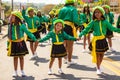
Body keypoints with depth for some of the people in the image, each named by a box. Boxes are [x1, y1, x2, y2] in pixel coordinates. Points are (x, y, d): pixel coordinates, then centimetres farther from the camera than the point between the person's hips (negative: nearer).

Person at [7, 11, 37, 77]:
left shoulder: (21, 25, -10)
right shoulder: (10, 25, 0)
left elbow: (28, 32, -4)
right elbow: (9, 36, 7)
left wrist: (34, 39, -8)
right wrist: (8, 44, 7)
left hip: (20, 43, -2)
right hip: (13, 43, 2)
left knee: (21, 57, 7)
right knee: (15, 57, 8)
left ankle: (22, 71, 18)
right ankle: (15, 72, 18)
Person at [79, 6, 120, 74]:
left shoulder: (105, 22, -1)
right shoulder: (93, 22, -5)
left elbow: (112, 28, 5)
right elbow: (87, 29, -8)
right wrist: (80, 35, -18)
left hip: (103, 40, 2)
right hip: (96, 40, -2)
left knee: (102, 54, 10)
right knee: (97, 54, 2)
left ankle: (99, 66, 31)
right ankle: (98, 69, 15)